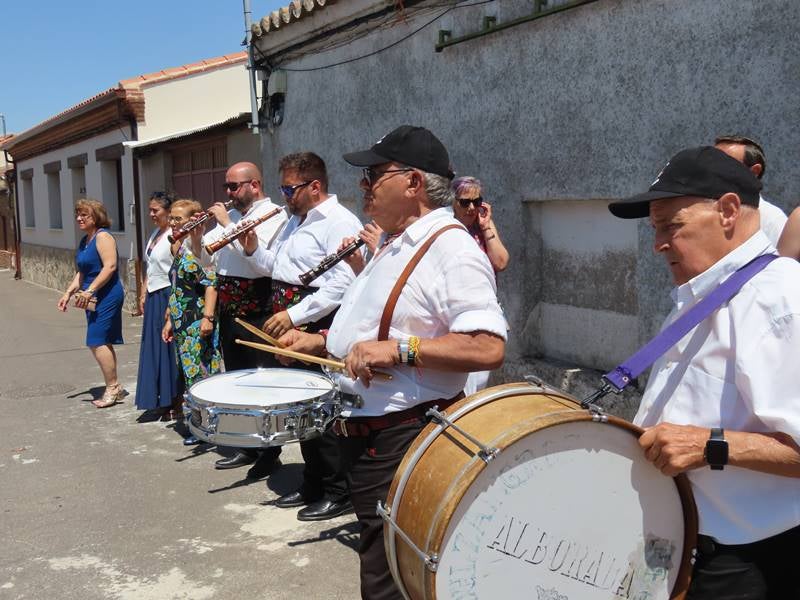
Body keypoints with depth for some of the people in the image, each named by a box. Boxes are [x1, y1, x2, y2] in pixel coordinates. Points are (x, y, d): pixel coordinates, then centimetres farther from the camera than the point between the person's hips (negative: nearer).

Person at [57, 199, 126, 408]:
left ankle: (112, 387, -2)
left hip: (107, 296, -10)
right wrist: (68, 293, 13)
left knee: (97, 342, -11)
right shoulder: (84, 240, 17)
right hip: (95, 299, 10)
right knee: (102, 343, 10)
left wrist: (89, 291, -24)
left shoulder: (102, 237, -11)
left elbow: (110, 266, -21)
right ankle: (114, 388, 17)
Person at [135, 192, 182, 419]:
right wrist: (144, 294, 16)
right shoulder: (155, 234, 13)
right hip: (154, 297, 9)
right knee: (155, 347, 13)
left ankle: (175, 402, 9)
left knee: (169, 347, -2)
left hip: (168, 297, -9)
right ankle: (162, 401, 23)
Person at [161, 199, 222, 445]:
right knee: (190, 374, 11)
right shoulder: (180, 249, 15)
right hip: (183, 323, 9)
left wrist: (208, 317, -27)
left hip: (198, 323, -9)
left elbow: (211, 284, -20)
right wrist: (170, 320, 21)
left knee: (200, 374, -4)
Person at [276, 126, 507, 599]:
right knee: (379, 562, 25)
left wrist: (399, 349, -33)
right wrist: (320, 342, 13)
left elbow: (489, 347, -30)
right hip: (363, 435, 10)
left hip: (403, 443, -10)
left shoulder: (452, 249, -19)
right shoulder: (394, 247, 13)